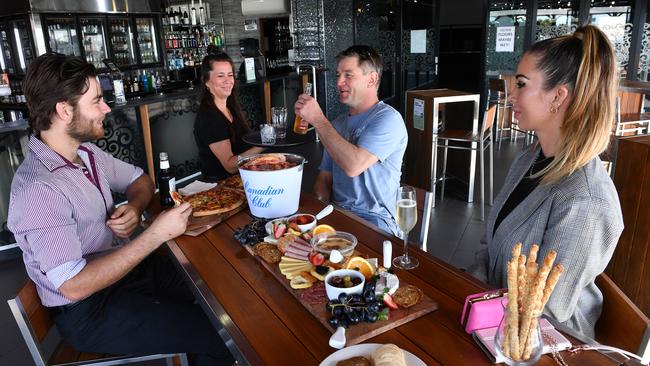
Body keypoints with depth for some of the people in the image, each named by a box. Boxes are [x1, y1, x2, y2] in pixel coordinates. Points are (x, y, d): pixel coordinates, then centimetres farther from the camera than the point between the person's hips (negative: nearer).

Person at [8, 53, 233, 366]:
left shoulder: (85, 152, -1)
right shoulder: (37, 189, -26)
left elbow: (139, 179, 14)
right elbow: (73, 286, -29)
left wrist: (134, 208, -9)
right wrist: (155, 234, -29)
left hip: (127, 265, 8)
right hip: (90, 309, -8)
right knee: (218, 335, -15)